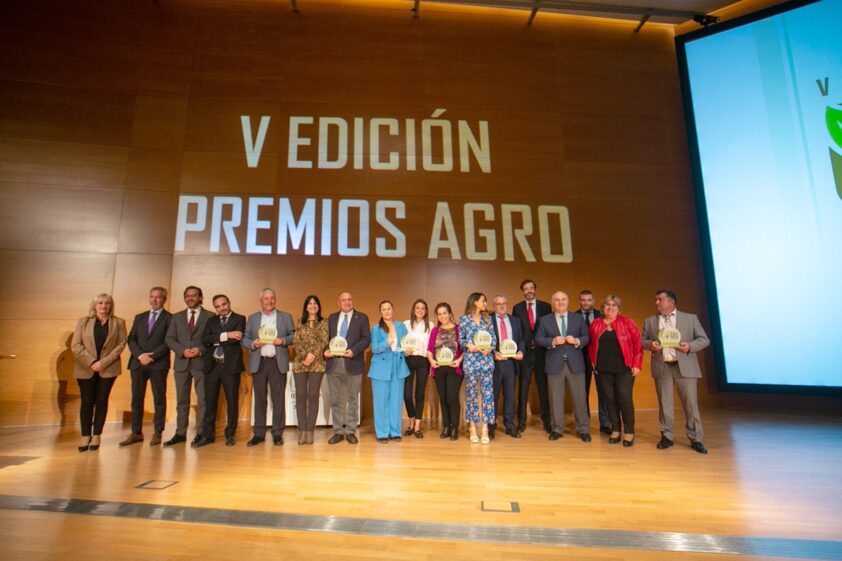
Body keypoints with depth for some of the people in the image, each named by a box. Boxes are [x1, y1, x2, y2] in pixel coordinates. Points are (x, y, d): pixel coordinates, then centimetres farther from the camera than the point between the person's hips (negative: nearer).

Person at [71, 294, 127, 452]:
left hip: (108, 368, -1)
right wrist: (91, 362, -12)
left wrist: (104, 362, -13)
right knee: (87, 402, 3)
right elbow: (75, 345, -1)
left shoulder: (118, 323, 4)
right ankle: (85, 437, 13)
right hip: (85, 369, 1)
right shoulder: (83, 322, 6)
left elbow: (121, 344, -2)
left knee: (101, 401, 2)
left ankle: (96, 436, 9)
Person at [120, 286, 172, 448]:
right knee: (136, 399, 6)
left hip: (158, 364, -4)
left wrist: (152, 356, -14)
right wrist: (140, 355, -8)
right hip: (138, 363, 4)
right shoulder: (139, 317, 17)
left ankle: (157, 433, 9)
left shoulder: (169, 318, 2)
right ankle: (136, 433, 14)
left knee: (159, 399, 2)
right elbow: (131, 339, 9)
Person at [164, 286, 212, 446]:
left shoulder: (210, 317, 3)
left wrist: (201, 350, -15)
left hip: (202, 362, -3)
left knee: (203, 399, -1)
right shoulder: (177, 317, 14)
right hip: (181, 362, 3)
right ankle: (180, 433, 15)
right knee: (182, 400, 8)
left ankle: (201, 433, 6)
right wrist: (182, 351, -8)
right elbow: (169, 338, 8)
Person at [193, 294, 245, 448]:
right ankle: (207, 435, 16)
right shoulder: (211, 321, 15)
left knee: (232, 401, 3)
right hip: (212, 366, 3)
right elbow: (205, 339, -3)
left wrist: (215, 340, -6)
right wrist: (226, 335, -14)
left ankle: (230, 434, 15)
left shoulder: (239, 319, 3)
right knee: (210, 402, 6)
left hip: (230, 366, -3)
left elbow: (237, 339, -14)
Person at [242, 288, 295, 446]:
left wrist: (283, 341, -13)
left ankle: (277, 433, 9)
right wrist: (253, 344, -11)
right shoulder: (252, 318, 13)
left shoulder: (285, 317, 9)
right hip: (258, 363, 1)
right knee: (259, 399, 6)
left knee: (278, 399, 1)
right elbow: (244, 340, 9)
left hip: (278, 363, -1)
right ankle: (259, 433, 15)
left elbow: (294, 336, 6)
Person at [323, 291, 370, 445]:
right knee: (335, 400, 8)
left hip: (352, 363, -3)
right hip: (334, 363, 3)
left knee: (352, 400, 6)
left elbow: (366, 338, -4)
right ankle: (338, 432, 19)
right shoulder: (332, 318, 14)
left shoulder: (362, 318, 3)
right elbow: (327, 337, 13)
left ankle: (350, 432, 16)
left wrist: (353, 351, -18)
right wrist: (326, 350, -7)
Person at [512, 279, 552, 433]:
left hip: (541, 351, 0)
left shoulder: (545, 307, 4)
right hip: (524, 352, 0)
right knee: (523, 387, 5)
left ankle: (546, 420, 20)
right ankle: (522, 420, 15)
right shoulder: (517, 308, 5)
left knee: (543, 386, 8)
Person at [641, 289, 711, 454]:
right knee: (664, 404, 7)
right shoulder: (649, 321, 10)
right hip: (662, 368, 2)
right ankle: (667, 436, 17)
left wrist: (690, 346, -15)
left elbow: (704, 339, 4)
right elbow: (641, 340, 10)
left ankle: (695, 439, 14)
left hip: (685, 366, -1)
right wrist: (650, 344, -12)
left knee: (691, 404, 2)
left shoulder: (690, 318, 6)